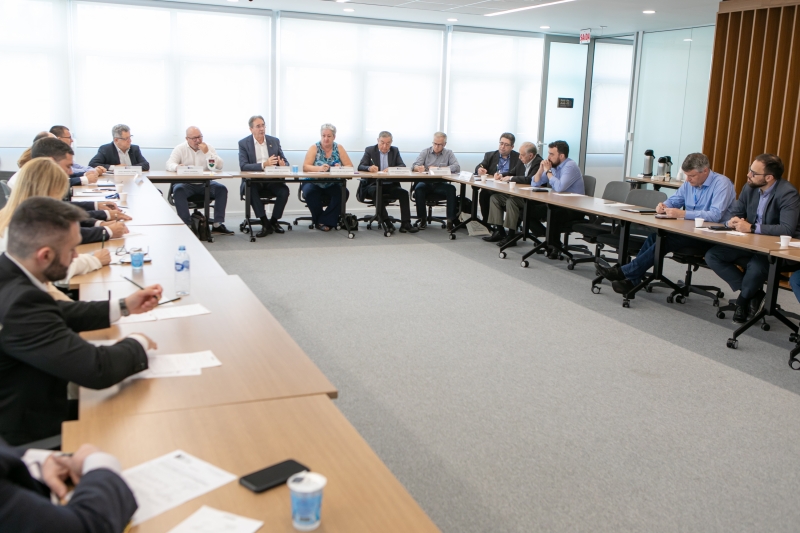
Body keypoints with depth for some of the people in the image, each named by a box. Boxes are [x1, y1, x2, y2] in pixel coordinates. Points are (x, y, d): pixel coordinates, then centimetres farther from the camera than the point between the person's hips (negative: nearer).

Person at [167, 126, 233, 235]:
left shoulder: (209, 148, 8)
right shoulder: (180, 149, 5)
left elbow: (219, 166, -2)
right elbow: (169, 164, -7)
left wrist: (207, 152, -14)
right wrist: (177, 167, -32)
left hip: (205, 183, 2)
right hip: (186, 184, -2)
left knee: (222, 189, -23)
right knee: (178, 190, -33)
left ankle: (217, 224, -21)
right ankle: (187, 225, -30)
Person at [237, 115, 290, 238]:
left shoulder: (275, 141, 11)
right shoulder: (244, 143, 1)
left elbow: (285, 162, 10)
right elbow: (243, 166, -12)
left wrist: (283, 164, -17)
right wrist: (263, 165, -26)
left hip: (272, 181, 3)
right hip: (253, 182, -2)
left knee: (284, 190, -26)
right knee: (251, 189, -35)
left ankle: (274, 221, -6)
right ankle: (265, 224, -25)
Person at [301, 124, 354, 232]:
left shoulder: (339, 148, 7)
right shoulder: (314, 148, 1)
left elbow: (349, 166, 0)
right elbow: (305, 167, -10)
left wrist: (341, 168, -22)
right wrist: (319, 168, -29)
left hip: (332, 185, 1)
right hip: (314, 184, -1)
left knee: (343, 192, -28)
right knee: (309, 192, -33)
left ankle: (325, 221, -15)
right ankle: (319, 219, -9)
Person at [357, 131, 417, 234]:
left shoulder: (395, 151, 13)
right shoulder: (369, 150, 6)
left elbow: (403, 166, 1)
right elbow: (360, 167, -5)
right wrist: (369, 168, -29)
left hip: (390, 185, 3)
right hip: (373, 184, -2)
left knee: (404, 193, -25)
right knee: (376, 192, -36)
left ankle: (405, 223, -25)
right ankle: (387, 223, -33)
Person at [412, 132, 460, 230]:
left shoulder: (449, 153, 9)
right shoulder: (425, 152, 10)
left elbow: (457, 167, -7)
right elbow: (415, 166, -1)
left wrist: (438, 169, -15)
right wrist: (419, 168, -28)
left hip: (440, 183, 0)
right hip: (426, 182, 0)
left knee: (451, 189, -30)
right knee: (418, 189, -32)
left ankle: (451, 219, -24)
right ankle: (422, 219, -18)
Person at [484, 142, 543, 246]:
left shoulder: (539, 163, -18)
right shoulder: (522, 162, 8)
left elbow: (530, 179, -30)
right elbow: (513, 173, 23)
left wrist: (511, 178, -19)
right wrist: (502, 176, 1)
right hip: (520, 194, 10)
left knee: (511, 201, -31)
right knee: (495, 197, 3)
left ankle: (512, 236, -22)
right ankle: (499, 232, 4)